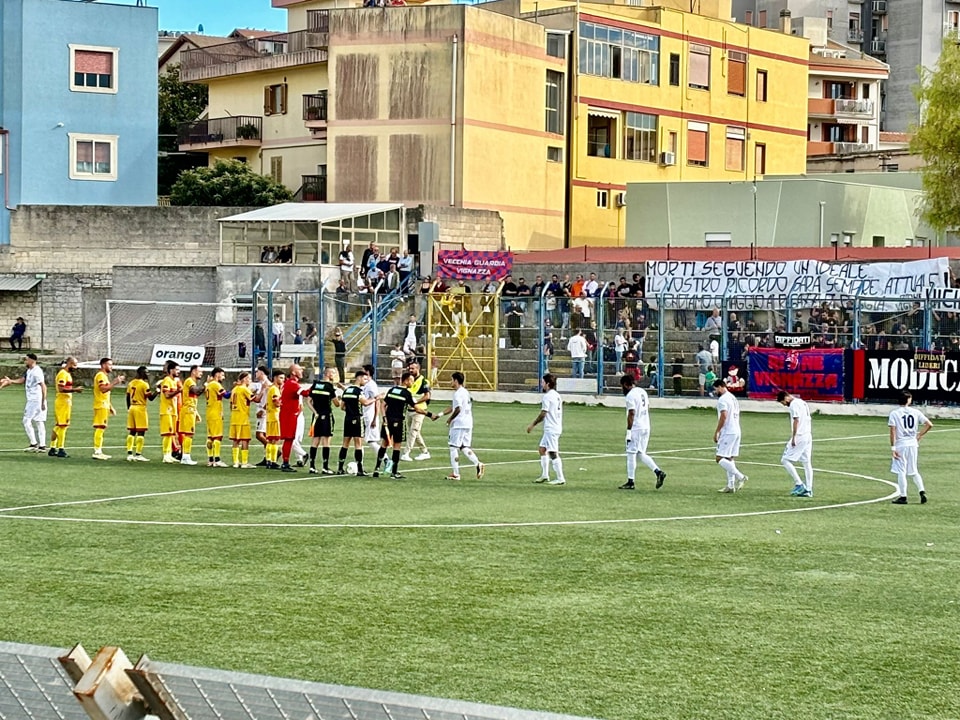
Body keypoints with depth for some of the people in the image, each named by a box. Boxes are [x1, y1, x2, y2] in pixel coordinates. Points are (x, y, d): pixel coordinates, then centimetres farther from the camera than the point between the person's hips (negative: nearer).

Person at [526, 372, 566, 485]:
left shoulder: (547, 397, -14)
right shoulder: (557, 396, 13)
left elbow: (543, 414, -16)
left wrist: (533, 425, -6)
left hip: (551, 429, -10)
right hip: (556, 427, 10)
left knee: (553, 453, -9)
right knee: (542, 449, 17)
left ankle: (560, 478, -9)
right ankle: (544, 475, 19)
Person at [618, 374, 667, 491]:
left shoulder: (630, 395, -14)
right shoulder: (643, 392, 13)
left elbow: (631, 414, -18)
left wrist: (628, 431, -16)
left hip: (636, 428, -9)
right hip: (646, 427, 9)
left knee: (631, 454, 0)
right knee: (641, 454, 15)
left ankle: (630, 482, 3)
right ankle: (658, 472, 0)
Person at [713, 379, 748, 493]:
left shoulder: (722, 399, -11)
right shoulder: (733, 398, 18)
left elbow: (724, 416, -20)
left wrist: (716, 432, -14)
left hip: (728, 432, -10)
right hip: (736, 431, 10)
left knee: (720, 459, -9)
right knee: (730, 459, 10)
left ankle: (740, 477, -16)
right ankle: (731, 485, 8)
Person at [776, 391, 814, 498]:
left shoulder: (794, 404, -10)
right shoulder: (802, 403, 18)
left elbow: (796, 420, -19)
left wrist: (793, 438, -18)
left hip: (799, 437, -10)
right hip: (808, 436, 10)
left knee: (785, 460, -6)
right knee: (807, 463, 9)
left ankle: (799, 484, -10)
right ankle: (808, 490, 8)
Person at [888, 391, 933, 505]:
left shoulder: (894, 414, -5)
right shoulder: (915, 412, 4)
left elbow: (893, 431, -10)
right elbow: (929, 424, 2)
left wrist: (893, 448, -9)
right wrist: (919, 436, 11)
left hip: (901, 445, -4)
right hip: (913, 444, 4)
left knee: (901, 472, 1)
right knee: (914, 471, 15)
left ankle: (903, 496, 2)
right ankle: (922, 491, 1)